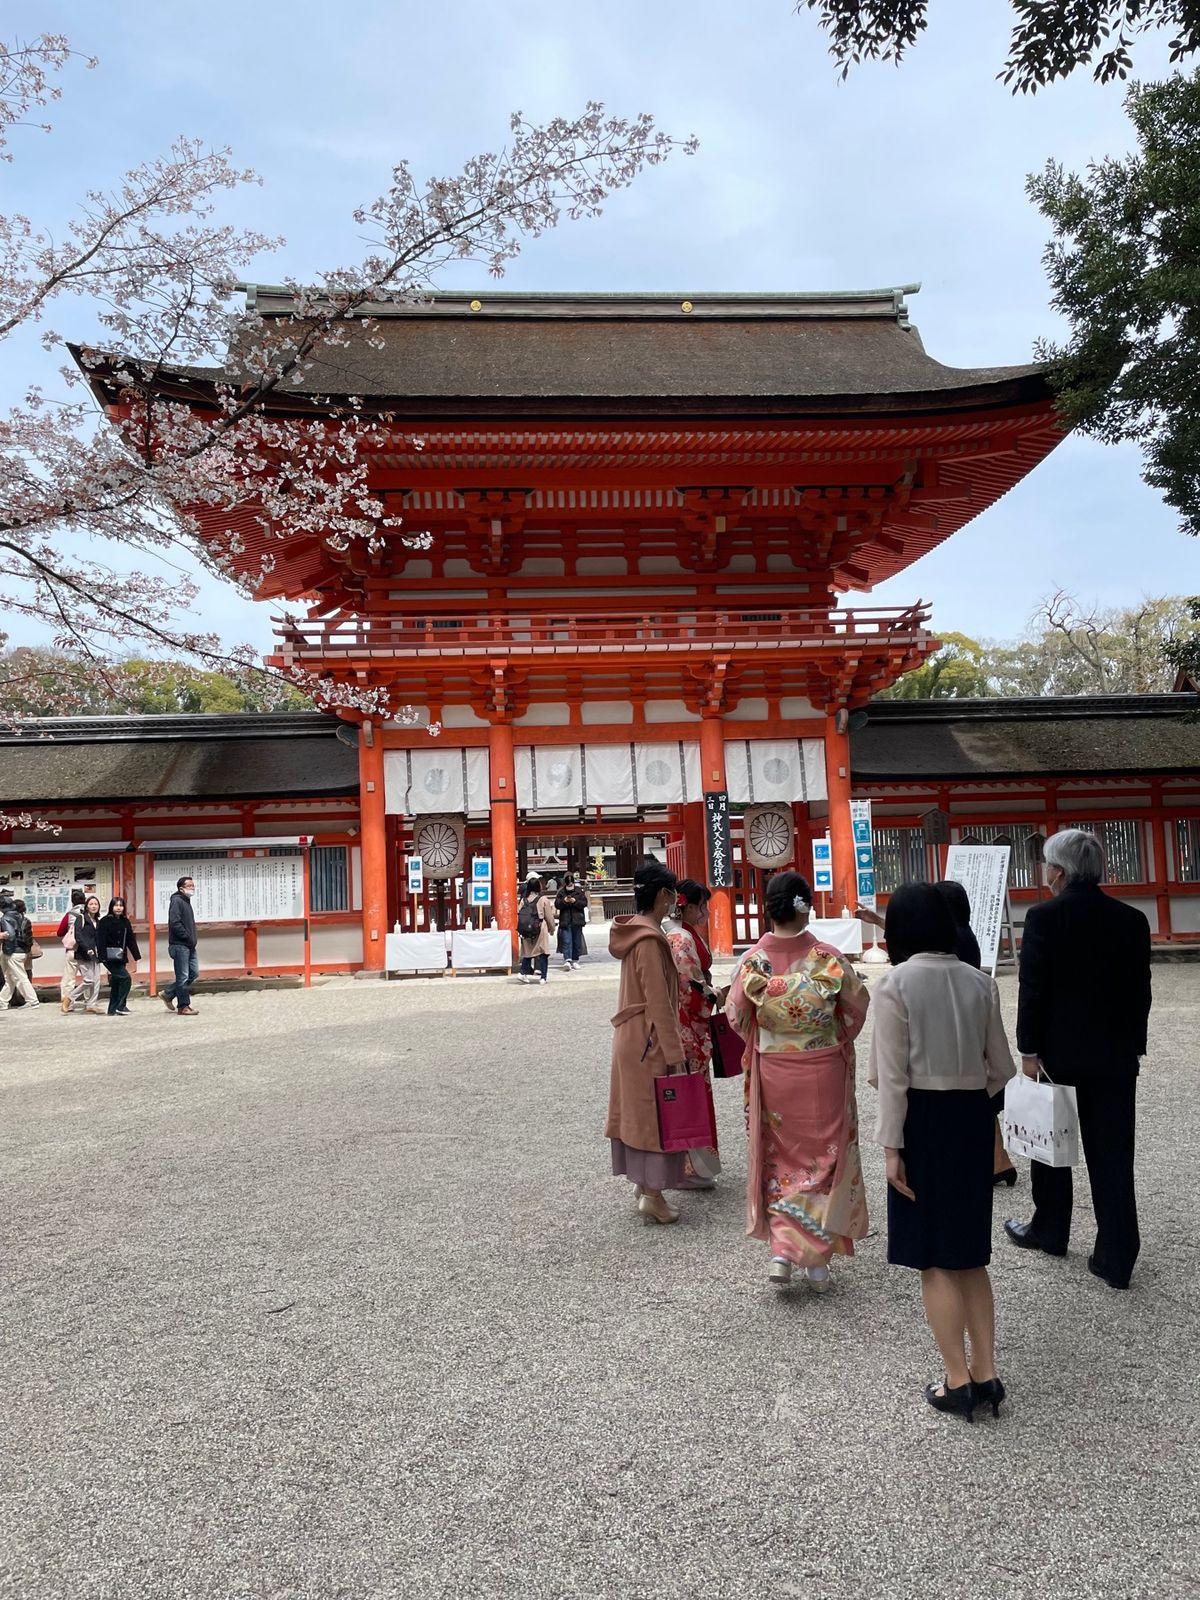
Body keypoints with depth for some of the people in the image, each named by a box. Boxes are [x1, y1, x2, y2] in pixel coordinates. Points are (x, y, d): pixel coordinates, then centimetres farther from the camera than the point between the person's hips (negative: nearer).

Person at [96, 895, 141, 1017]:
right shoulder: (105, 921, -6)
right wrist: (103, 957, -20)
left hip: (121, 958, 7)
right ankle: (120, 1006, -6)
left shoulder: (125, 922, 11)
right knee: (126, 978, -14)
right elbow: (101, 940, -12)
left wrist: (137, 955, 8)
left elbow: (131, 940, 13)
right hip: (110, 958, -7)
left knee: (117, 983, 10)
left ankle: (113, 1010, 17)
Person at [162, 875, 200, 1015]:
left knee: (194, 973, 10)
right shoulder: (177, 901, -10)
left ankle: (168, 993, 21)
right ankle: (183, 1006, 3)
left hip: (189, 946, 9)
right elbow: (175, 923, -20)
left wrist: (192, 939, 8)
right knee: (183, 977, -4)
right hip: (180, 945, -9)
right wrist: (188, 937, -16)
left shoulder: (186, 902, 18)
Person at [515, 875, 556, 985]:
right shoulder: (543, 899, -7)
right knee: (542, 953, 3)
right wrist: (552, 929, 13)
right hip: (540, 930, -4)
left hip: (526, 931, 4)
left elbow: (520, 916, 3)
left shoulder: (523, 900, 2)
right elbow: (549, 917, -2)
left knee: (527, 952, 14)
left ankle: (523, 972, 4)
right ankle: (541, 976, 1)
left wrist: (522, 930, 13)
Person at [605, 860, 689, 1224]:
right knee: (656, 1112, -1)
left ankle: (644, 1184, 25)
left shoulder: (635, 931, 8)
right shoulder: (650, 938, -21)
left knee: (638, 1109, 15)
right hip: (649, 1041, -9)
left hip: (631, 1037, 9)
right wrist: (674, 1053, -18)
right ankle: (653, 1194, 6)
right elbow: (659, 1002, -22)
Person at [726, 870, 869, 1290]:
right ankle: (817, 1257, 17)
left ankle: (782, 1250, 9)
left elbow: (736, 1015, -1)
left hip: (772, 1074, 1)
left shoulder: (752, 961, -12)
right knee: (823, 1157, 12)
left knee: (782, 1158, 16)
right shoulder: (827, 959, -15)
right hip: (823, 1072, -1)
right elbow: (858, 1006, -1)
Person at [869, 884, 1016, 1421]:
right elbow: (1001, 1067, 5)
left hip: (922, 1120, -5)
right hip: (973, 1119, 5)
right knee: (969, 1254, 18)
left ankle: (958, 1381, 16)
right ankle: (986, 1374, 24)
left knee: (935, 1259, 8)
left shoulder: (895, 984, -13)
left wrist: (891, 1145, -9)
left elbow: (893, 1074, -14)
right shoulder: (980, 982, 1)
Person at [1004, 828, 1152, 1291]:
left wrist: (1029, 1050, -6)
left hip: (1059, 1052, -3)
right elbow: (1140, 991, 5)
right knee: (1112, 1156, 6)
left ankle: (1049, 1231, 30)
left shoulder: (1044, 917, -13)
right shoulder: (1132, 920, 0)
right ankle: (1116, 1258, 9)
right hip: (1116, 1055, 3)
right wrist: (1131, 1046, 14)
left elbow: (1032, 989, -14)